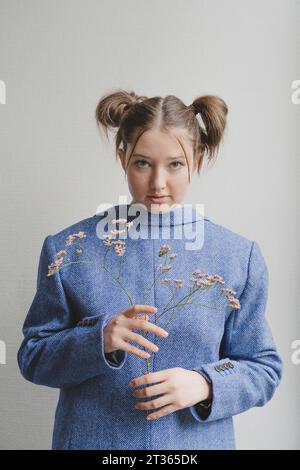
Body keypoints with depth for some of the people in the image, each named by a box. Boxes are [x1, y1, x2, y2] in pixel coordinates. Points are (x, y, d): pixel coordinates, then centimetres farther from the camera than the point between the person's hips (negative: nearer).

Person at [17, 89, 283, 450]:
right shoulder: (69, 249, -9)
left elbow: (263, 369, -1)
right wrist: (98, 339, -23)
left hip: (197, 441, 1)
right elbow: (32, 358, -5)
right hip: (91, 438, 0)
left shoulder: (239, 257, -8)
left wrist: (205, 384, -20)